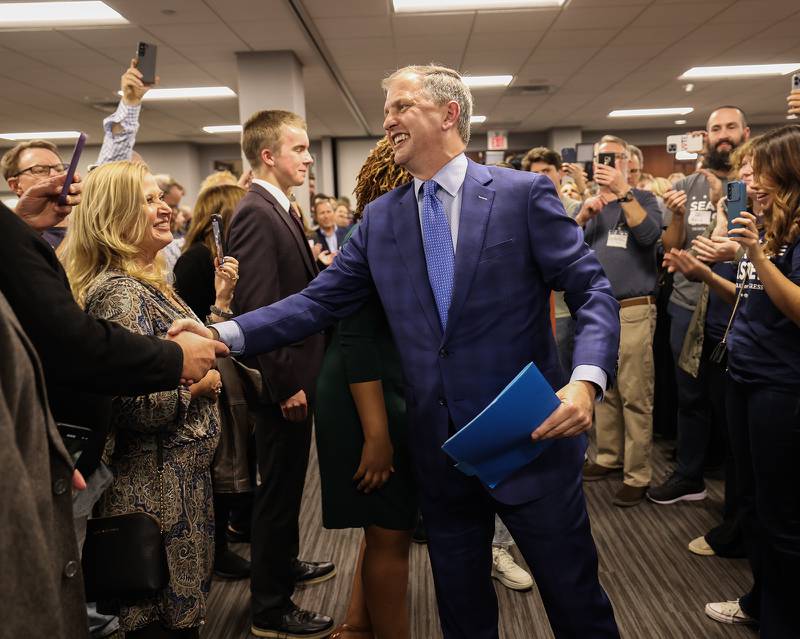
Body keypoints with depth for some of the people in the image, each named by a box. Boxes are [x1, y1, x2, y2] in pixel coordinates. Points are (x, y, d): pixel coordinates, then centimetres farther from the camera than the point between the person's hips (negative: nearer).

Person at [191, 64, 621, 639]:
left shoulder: (524, 193, -6)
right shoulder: (380, 218, 6)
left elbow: (593, 291, -8)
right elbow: (320, 301, 3)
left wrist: (587, 380, -25)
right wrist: (225, 334, -9)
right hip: (439, 450, 4)